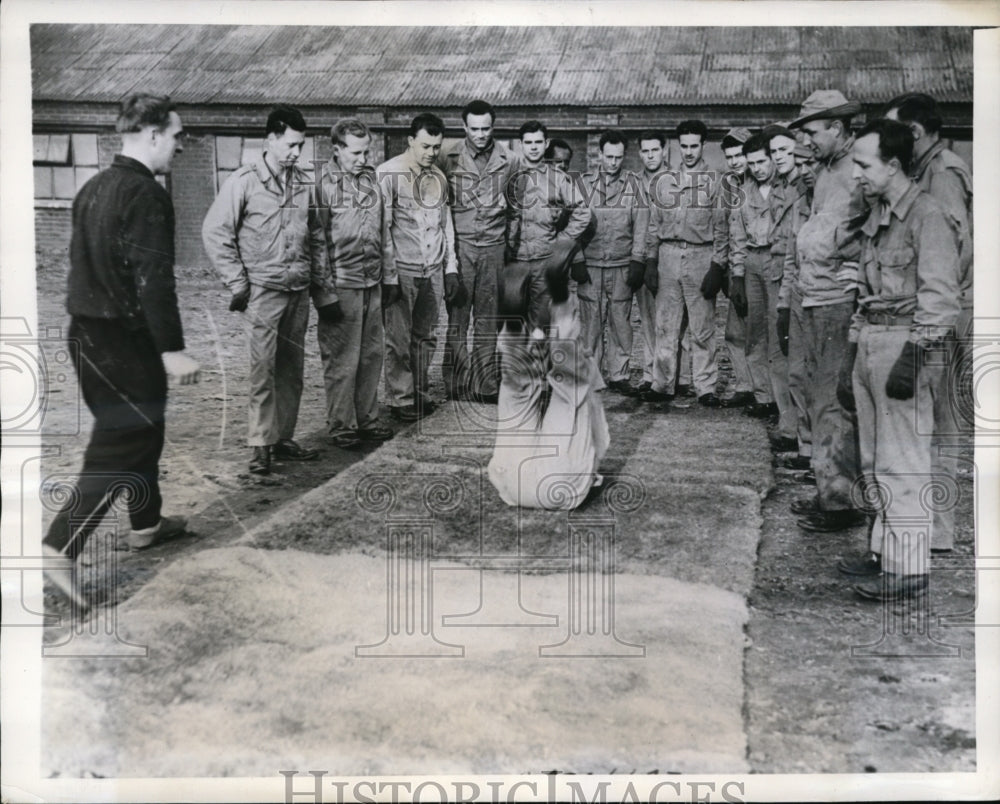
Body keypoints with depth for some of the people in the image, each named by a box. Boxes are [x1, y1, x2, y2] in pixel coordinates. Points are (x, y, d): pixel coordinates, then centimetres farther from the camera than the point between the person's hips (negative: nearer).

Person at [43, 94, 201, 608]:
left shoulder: (93, 189, 11)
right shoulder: (146, 194, -17)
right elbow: (153, 278, -22)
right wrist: (172, 349, -21)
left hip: (86, 332, 9)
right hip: (127, 339, -9)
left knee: (140, 430, 22)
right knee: (121, 448, -3)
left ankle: (146, 524, 36)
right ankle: (59, 548, -8)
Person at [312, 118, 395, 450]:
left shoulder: (372, 179, 12)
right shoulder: (324, 183, -8)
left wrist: (390, 277, 19)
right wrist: (324, 288, -14)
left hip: (373, 282, 7)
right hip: (341, 283, -6)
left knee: (372, 354, 12)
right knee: (342, 360, -1)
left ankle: (367, 419, 23)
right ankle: (341, 426, 9)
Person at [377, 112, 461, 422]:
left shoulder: (438, 176, 13)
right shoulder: (388, 174, -6)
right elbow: (382, 226, -8)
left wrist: (451, 267, 14)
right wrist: (388, 272, -11)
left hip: (433, 269, 6)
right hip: (402, 269, -5)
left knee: (426, 336, 10)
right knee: (399, 337, -2)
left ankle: (420, 393, 21)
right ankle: (400, 399, 6)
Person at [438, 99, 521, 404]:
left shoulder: (508, 161, 4)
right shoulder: (449, 159, -1)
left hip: (493, 246, 2)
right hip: (459, 245, -2)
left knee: (488, 319, 7)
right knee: (457, 318, -3)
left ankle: (485, 385, 13)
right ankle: (455, 386, 2)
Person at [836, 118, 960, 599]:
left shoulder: (928, 216, -9)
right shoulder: (877, 218, 17)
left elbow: (941, 299, -15)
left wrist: (912, 356, -22)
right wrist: (850, 361, 19)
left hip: (908, 344, -9)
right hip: (870, 343, 9)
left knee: (901, 463, -7)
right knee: (875, 462, 13)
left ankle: (908, 569, -2)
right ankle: (884, 552, 23)